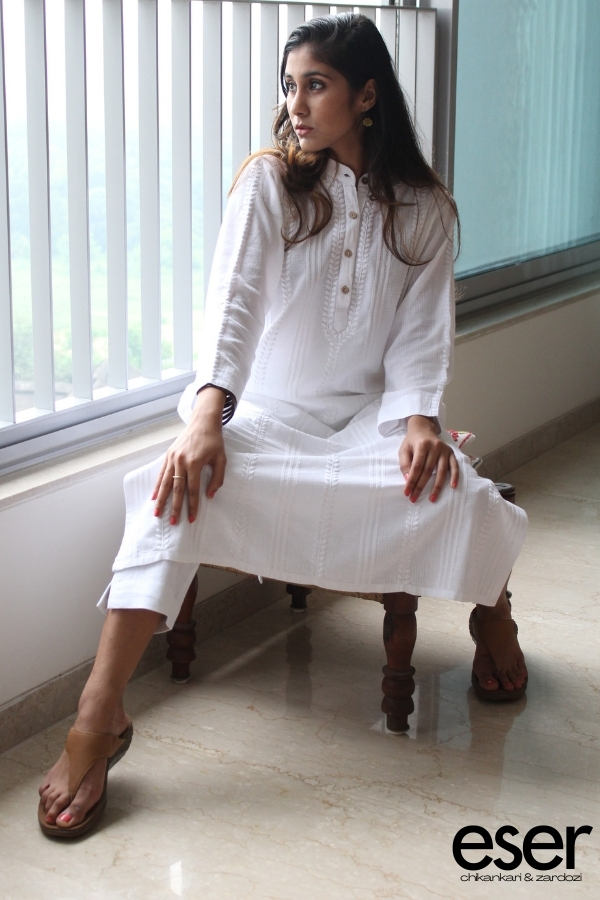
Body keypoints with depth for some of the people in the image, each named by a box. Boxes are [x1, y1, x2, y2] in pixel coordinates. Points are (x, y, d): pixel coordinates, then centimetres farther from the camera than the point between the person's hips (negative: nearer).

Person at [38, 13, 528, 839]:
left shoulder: (423, 209, 4)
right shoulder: (268, 181, -2)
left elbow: (421, 331, 1)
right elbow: (233, 303, -14)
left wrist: (419, 421, -20)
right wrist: (206, 418, -30)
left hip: (369, 416, 1)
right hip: (265, 413, -1)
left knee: (459, 494, -29)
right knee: (181, 489, -32)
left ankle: (491, 613, 9)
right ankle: (98, 720, -33)